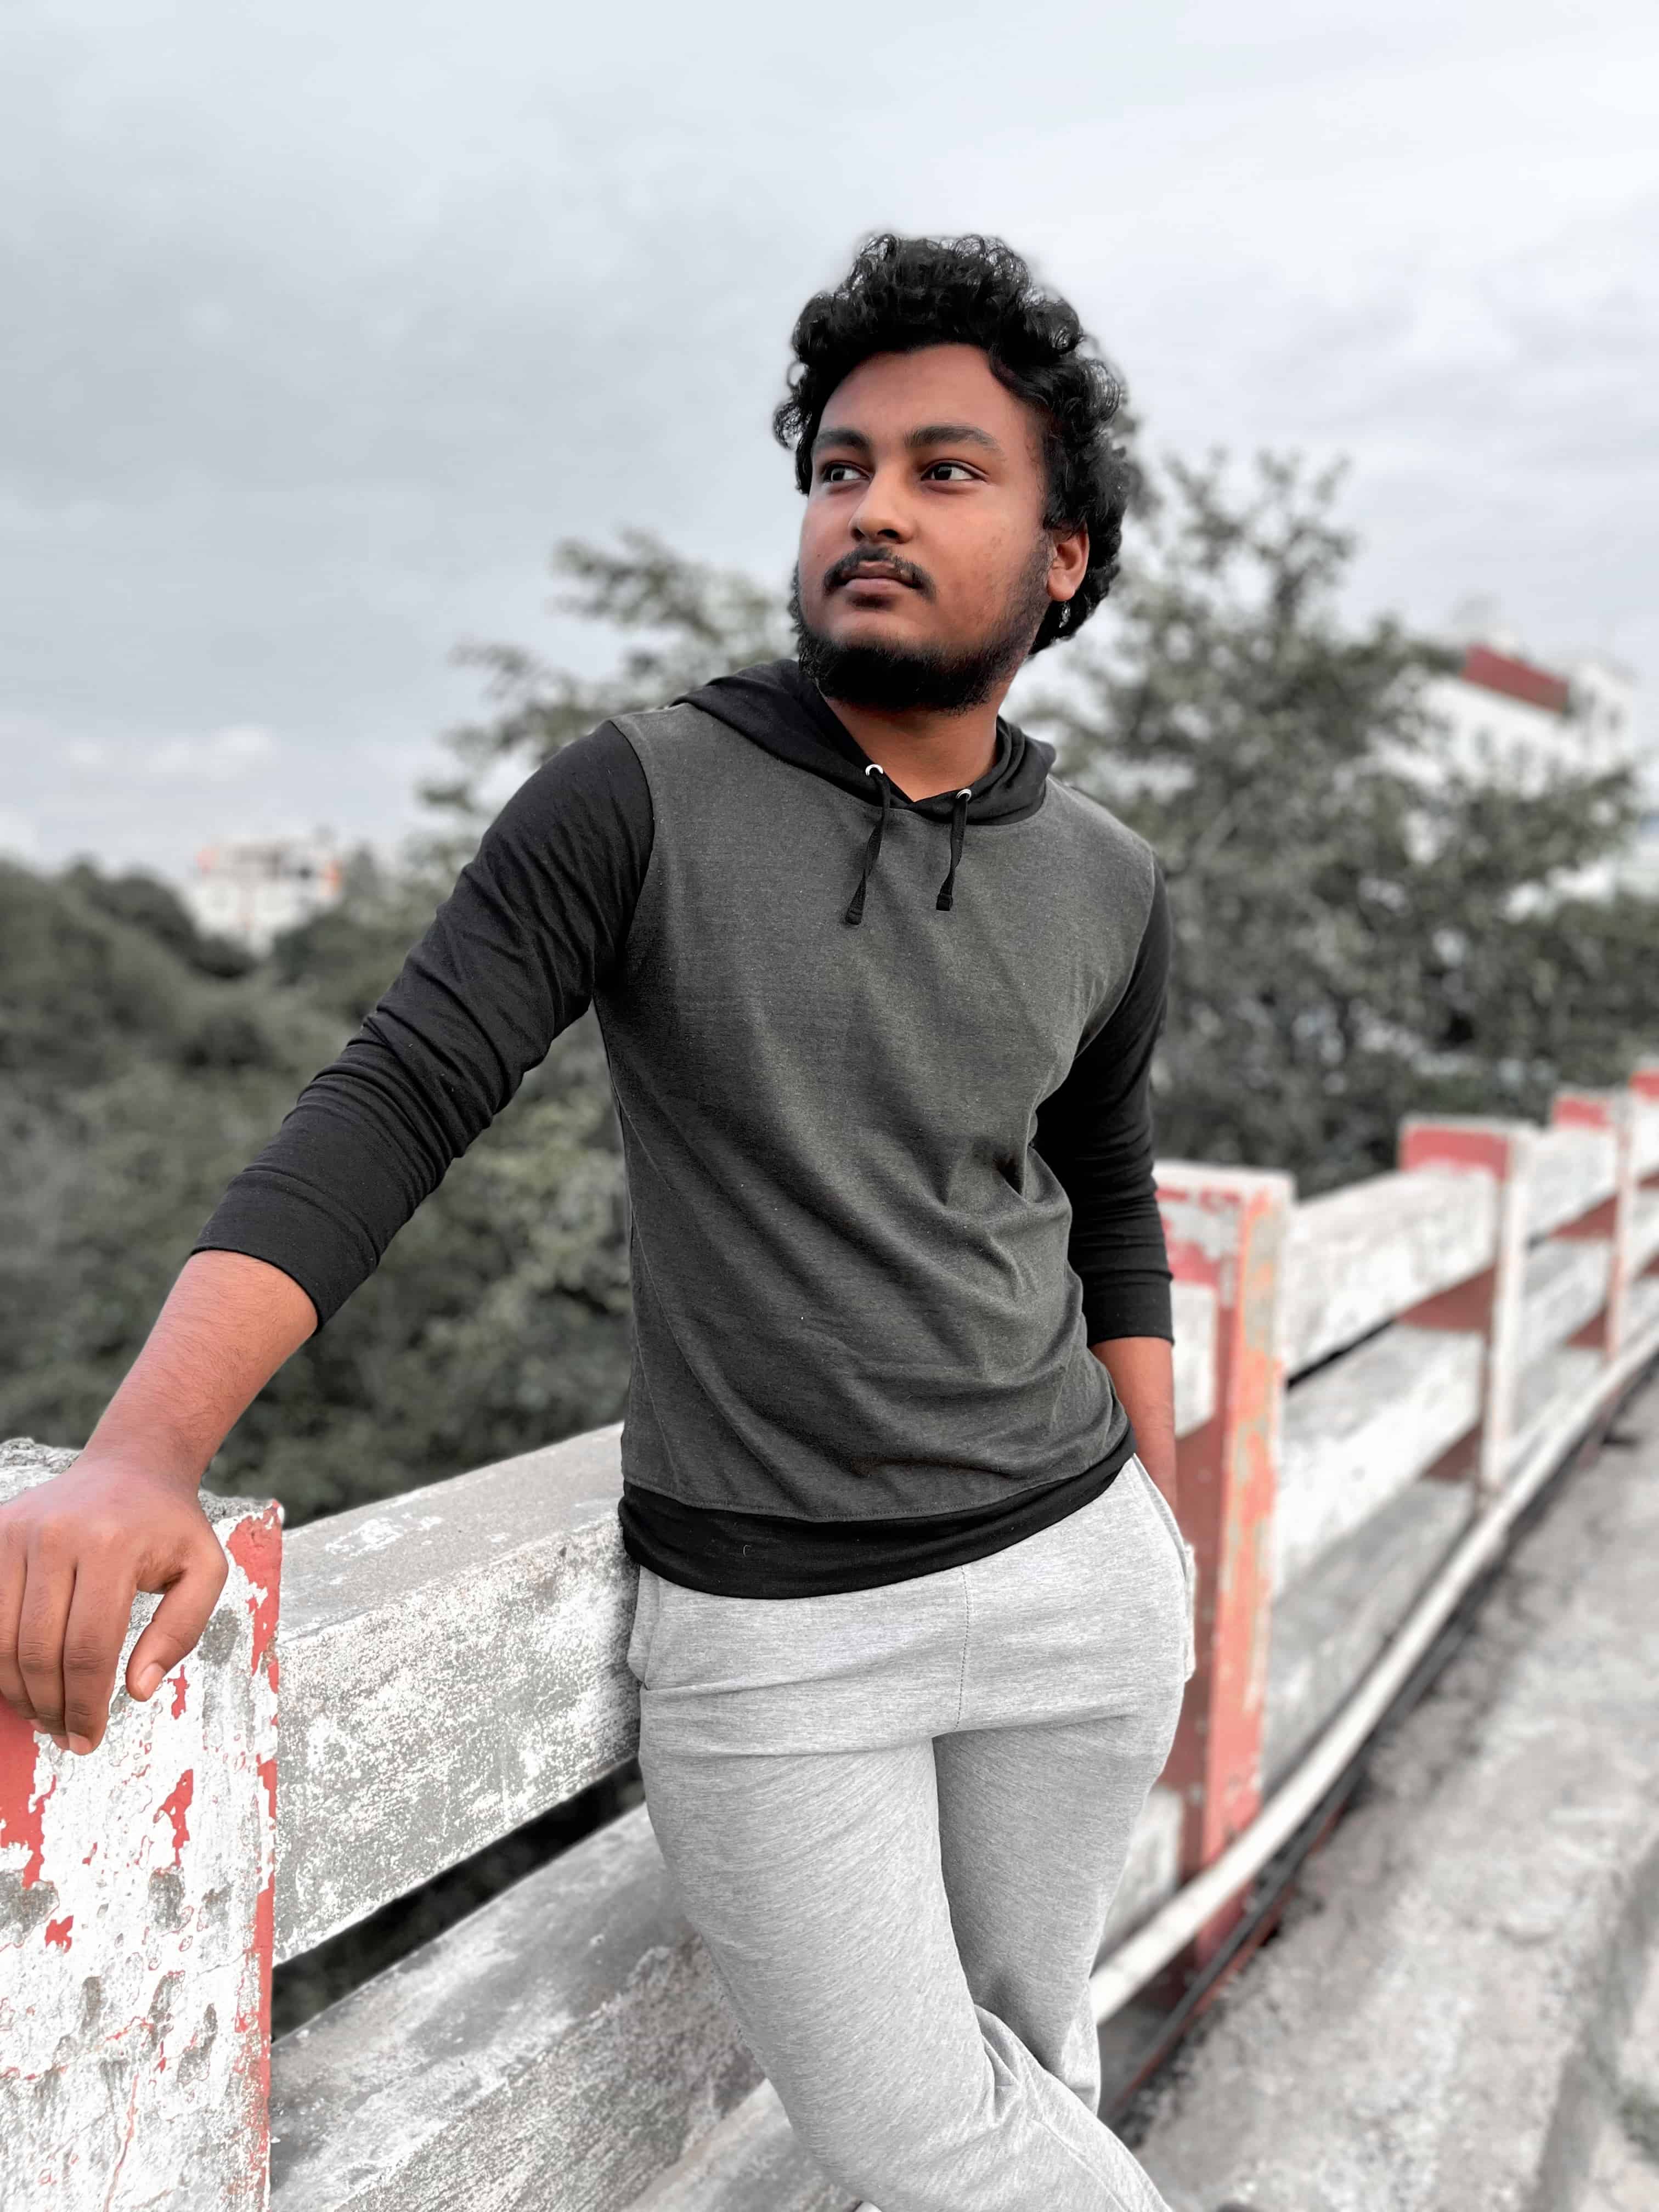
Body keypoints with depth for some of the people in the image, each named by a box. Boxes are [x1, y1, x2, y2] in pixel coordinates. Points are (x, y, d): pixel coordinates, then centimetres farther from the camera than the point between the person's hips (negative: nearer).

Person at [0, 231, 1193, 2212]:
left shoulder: (1104, 887, 1)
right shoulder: (638, 801, -12)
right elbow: (379, 1118, -19)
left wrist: (1167, 1553, 15)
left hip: (1068, 1579, 3)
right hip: (762, 1622, -3)